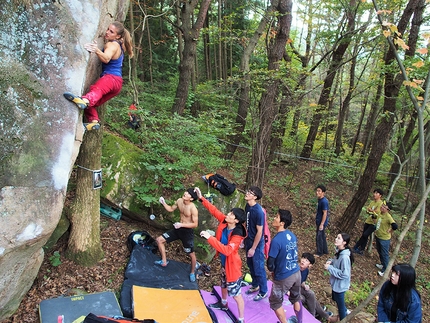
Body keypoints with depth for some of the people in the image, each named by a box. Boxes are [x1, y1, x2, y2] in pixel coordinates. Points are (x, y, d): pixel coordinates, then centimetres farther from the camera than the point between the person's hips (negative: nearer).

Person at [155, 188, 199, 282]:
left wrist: (181, 224, -27)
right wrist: (163, 203, -7)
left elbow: (195, 224, -22)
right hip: (178, 229, 7)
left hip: (187, 231, -7)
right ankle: (164, 261, 22)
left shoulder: (193, 208, -26)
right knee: (159, 240, 6)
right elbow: (171, 209, 10)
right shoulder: (179, 201, -7)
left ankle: (192, 273, 33)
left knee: (191, 254, 6)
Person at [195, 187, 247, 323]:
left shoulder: (237, 235, -34)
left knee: (236, 294, 6)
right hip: (224, 263, 9)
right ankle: (223, 304, 59)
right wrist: (201, 198, -12)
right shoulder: (224, 222, -13)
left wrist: (210, 238, -47)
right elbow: (214, 210, -6)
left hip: (232, 265, -9)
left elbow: (227, 250, -45)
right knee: (224, 285, 32)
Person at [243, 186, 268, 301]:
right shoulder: (247, 206, -3)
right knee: (250, 265, 22)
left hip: (257, 243, -8)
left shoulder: (258, 211, -28)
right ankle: (255, 285, 42)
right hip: (249, 240, 8)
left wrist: (253, 248, -18)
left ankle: (263, 292, 26)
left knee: (258, 268, 7)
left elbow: (259, 231, -23)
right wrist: (245, 238, 13)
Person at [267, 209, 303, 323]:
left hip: (284, 278, -7)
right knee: (296, 299, 28)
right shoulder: (292, 235, -2)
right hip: (296, 273, 7)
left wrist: (273, 271, 0)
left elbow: (270, 263, -22)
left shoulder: (276, 240, -26)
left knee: (275, 303, 16)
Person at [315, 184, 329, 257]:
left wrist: (322, 224, -22)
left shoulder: (324, 201, -24)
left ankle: (319, 253, 14)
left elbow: (325, 213, -23)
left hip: (322, 222, -9)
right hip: (319, 221, 9)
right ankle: (325, 251, 32)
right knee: (322, 236, 19)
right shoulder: (320, 199, 5)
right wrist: (316, 219, 22)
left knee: (319, 237, 1)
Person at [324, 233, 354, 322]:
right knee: (336, 299, 30)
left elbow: (344, 274, -30)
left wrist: (329, 268, -27)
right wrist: (330, 261, -9)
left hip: (340, 285, -9)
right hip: (336, 283, 9)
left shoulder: (345, 257, -34)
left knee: (340, 303, 16)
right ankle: (344, 313, 55)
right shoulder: (339, 251, -7)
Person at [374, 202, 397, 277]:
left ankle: (385, 270, 15)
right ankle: (382, 264, 44)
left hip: (384, 238, -9)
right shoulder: (380, 214, -1)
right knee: (379, 251, 24)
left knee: (384, 254, 3)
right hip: (378, 236, 9)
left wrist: (389, 231, -17)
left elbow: (395, 226, -33)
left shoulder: (388, 216, -25)